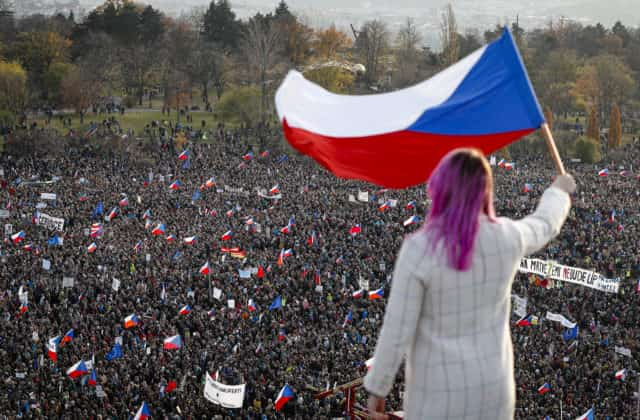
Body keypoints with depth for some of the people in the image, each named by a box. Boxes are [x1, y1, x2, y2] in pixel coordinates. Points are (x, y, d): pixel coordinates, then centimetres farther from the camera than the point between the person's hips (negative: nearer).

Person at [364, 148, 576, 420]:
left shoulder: (418, 250, -26)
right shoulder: (506, 236, -12)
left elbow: (396, 332, -21)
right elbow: (544, 226, 14)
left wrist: (376, 389, -6)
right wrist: (559, 191, 37)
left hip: (439, 386, -4)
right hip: (491, 381, 4)